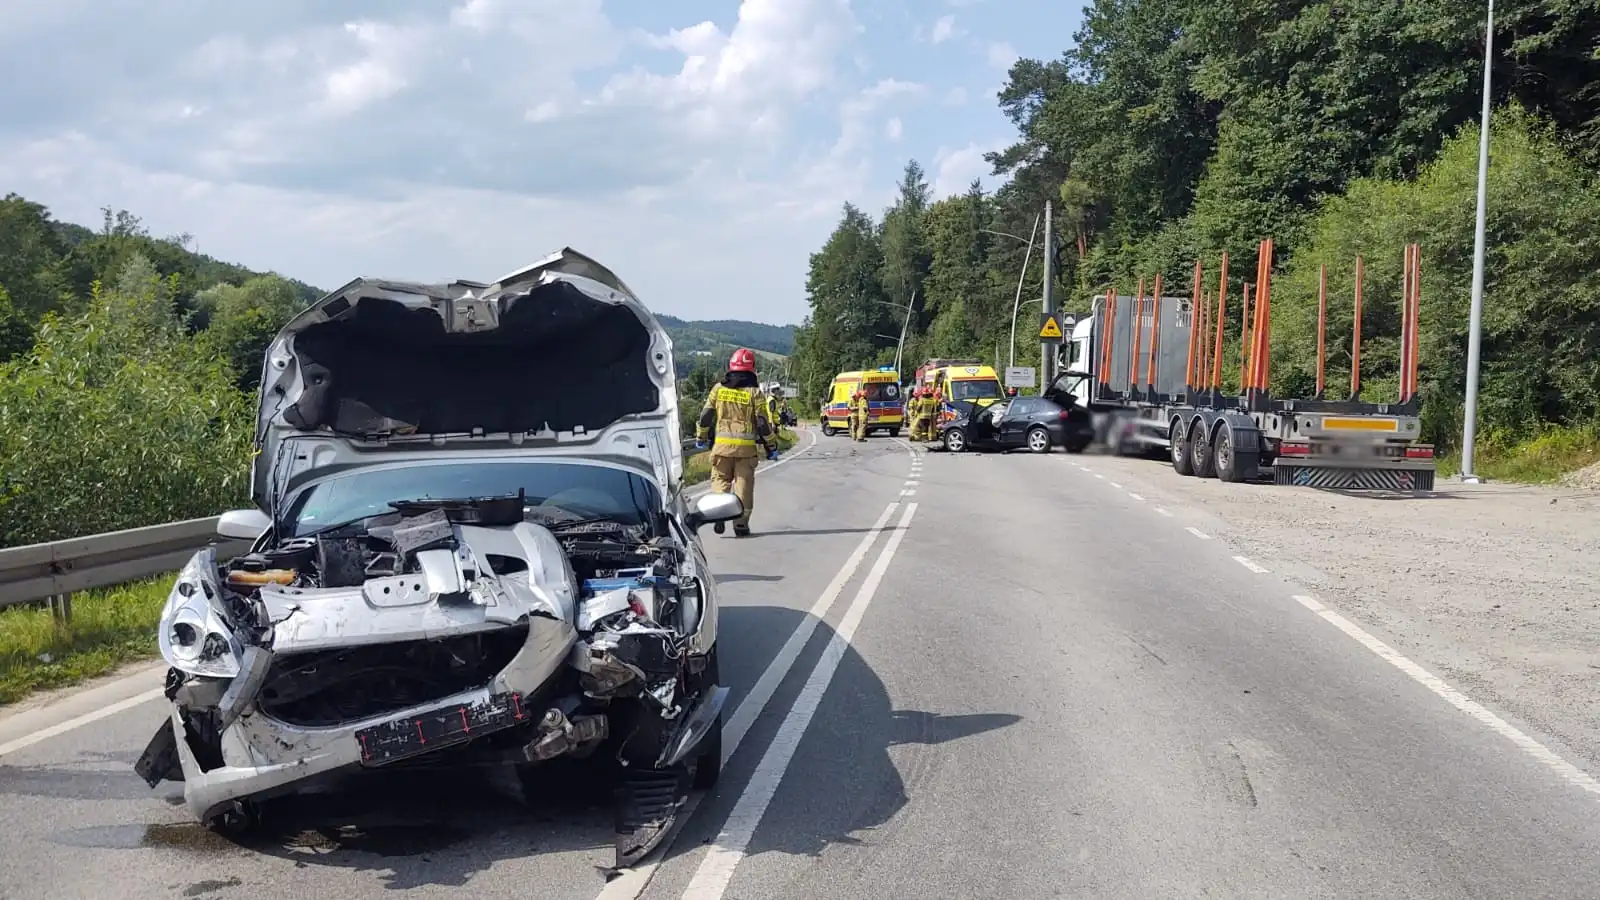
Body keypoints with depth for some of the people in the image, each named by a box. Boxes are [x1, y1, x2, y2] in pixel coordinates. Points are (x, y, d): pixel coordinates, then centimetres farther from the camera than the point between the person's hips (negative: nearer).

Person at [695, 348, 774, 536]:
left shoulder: (718, 388, 4)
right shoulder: (753, 392, -2)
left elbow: (705, 415, 7)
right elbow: (762, 422, -3)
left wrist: (700, 437, 20)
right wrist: (771, 446, 5)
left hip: (722, 444, 1)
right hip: (747, 446, -1)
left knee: (720, 479, 10)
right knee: (744, 483, 4)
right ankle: (741, 523, 3)